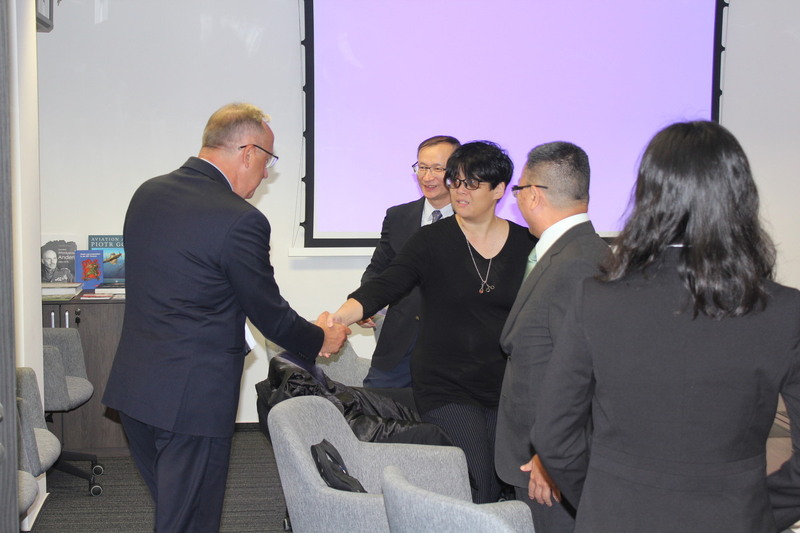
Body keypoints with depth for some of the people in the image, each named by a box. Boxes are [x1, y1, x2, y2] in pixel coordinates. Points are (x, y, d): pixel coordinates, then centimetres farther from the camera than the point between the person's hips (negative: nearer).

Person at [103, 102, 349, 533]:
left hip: (133, 385, 8)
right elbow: (270, 315, -9)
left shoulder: (147, 194, 5)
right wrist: (320, 340, 11)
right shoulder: (240, 220, -19)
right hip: (192, 397, -8)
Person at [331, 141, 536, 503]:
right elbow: (384, 286, -12)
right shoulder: (432, 240, -1)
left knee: (505, 487, 2)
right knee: (475, 490, -12)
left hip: (507, 390, 3)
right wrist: (339, 317, -29)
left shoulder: (526, 245, 5)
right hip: (445, 387, -2)